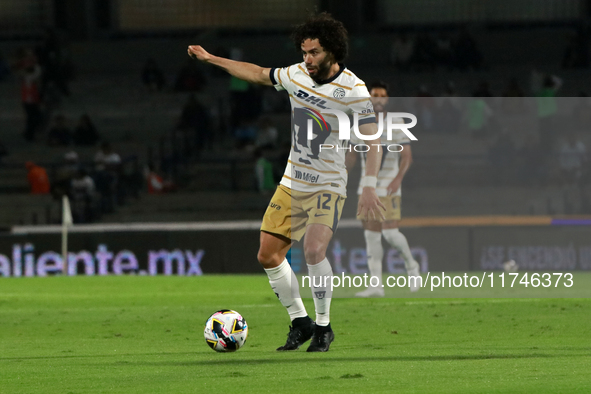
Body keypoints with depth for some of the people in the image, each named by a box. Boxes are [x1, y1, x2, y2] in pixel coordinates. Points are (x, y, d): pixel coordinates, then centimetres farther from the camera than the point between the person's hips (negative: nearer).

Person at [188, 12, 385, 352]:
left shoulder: (353, 90, -16)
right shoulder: (297, 75, 1)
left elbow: (372, 140, -19)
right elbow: (258, 74, 19)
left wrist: (370, 187, -30)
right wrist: (211, 59, 22)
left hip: (327, 187, -6)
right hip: (292, 184, 6)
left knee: (314, 251, -26)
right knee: (269, 256, 4)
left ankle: (323, 327, -8)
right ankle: (300, 323, 20)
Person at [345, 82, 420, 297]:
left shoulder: (396, 124, -4)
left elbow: (407, 156, -8)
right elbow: (352, 155, 16)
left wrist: (398, 178, -23)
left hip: (388, 188, -5)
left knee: (390, 233, -13)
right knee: (371, 236, 2)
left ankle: (411, 265, 14)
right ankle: (376, 285, 4)